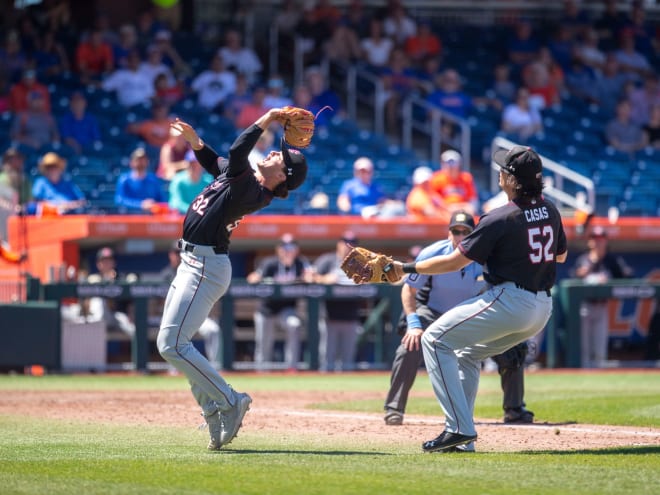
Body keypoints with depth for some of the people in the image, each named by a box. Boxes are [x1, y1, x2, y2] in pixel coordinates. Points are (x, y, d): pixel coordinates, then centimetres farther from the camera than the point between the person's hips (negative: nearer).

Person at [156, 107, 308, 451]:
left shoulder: (252, 192, -21)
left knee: (172, 345, -14)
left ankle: (230, 402, -7)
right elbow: (215, 162, 26)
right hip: (193, 264, 10)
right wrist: (193, 139, 12)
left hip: (206, 267, -10)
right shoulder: (242, 177, 7)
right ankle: (214, 413, 14)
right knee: (171, 343, 13)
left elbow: (236, 153, -34)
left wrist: (266, 120, -25)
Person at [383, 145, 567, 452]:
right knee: (467, 352, 25)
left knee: (435, 340, 0)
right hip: (542, 309, 9)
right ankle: (460, 434, 19)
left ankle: (460, 427, -10)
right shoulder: (549, 211, 7)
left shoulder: (501, 219, -15)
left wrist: (408, 269, -3)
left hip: (508, 301, -9)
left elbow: (455, 261, -11)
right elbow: (561, 255, 24)